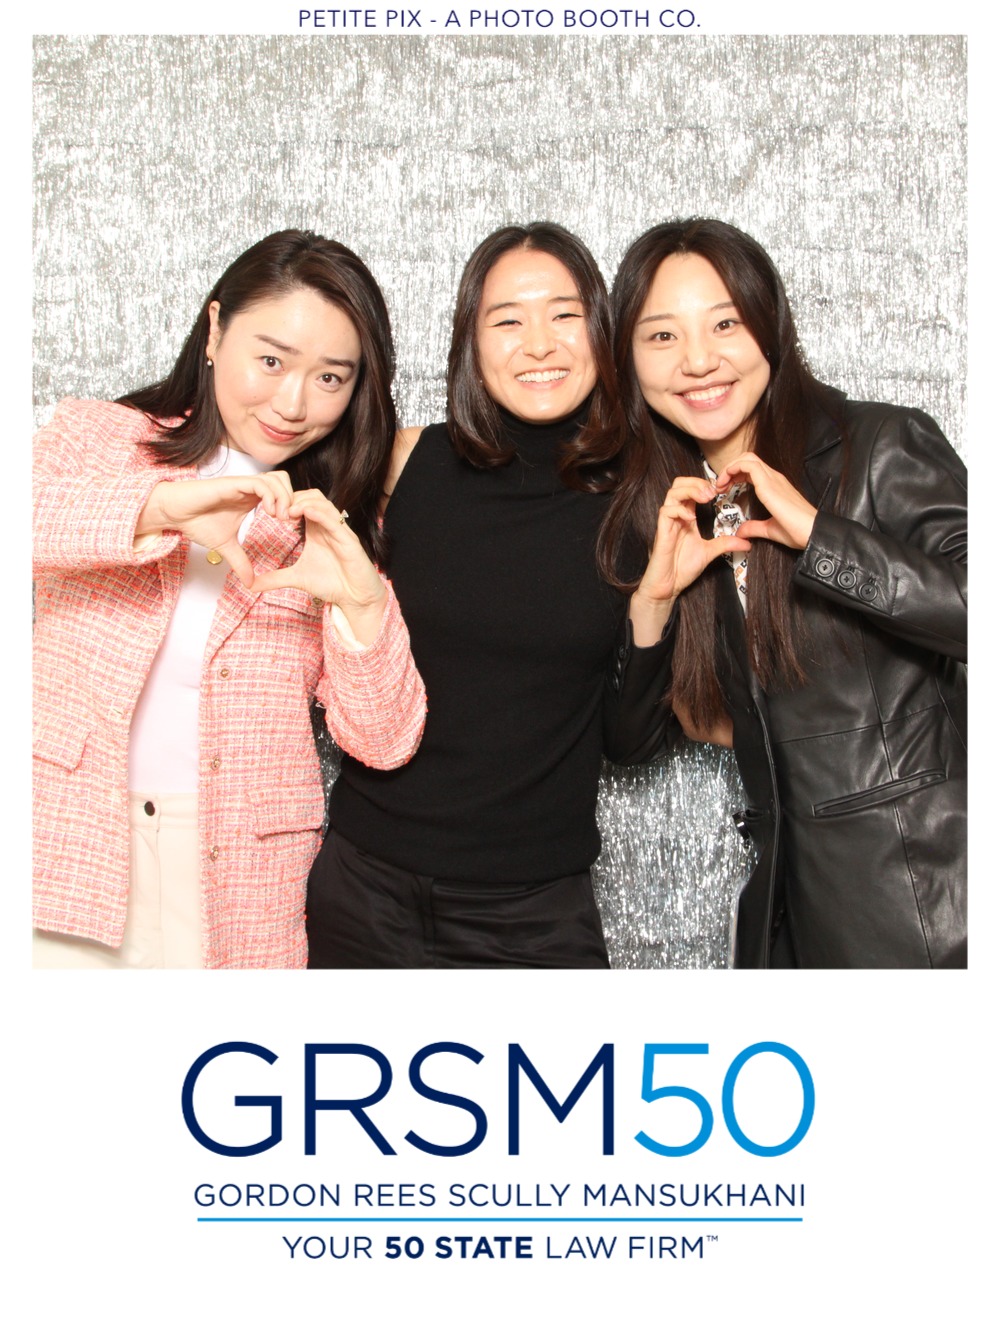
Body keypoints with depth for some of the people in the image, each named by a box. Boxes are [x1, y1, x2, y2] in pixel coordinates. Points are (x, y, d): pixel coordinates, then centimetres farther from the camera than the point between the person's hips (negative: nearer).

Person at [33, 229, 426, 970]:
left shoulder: (336, 531, 9)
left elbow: (385, 744, -1)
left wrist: (363, 603, -16)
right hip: (65, 870, -1)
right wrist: (161, 507, -26)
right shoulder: (93, 436, 6)